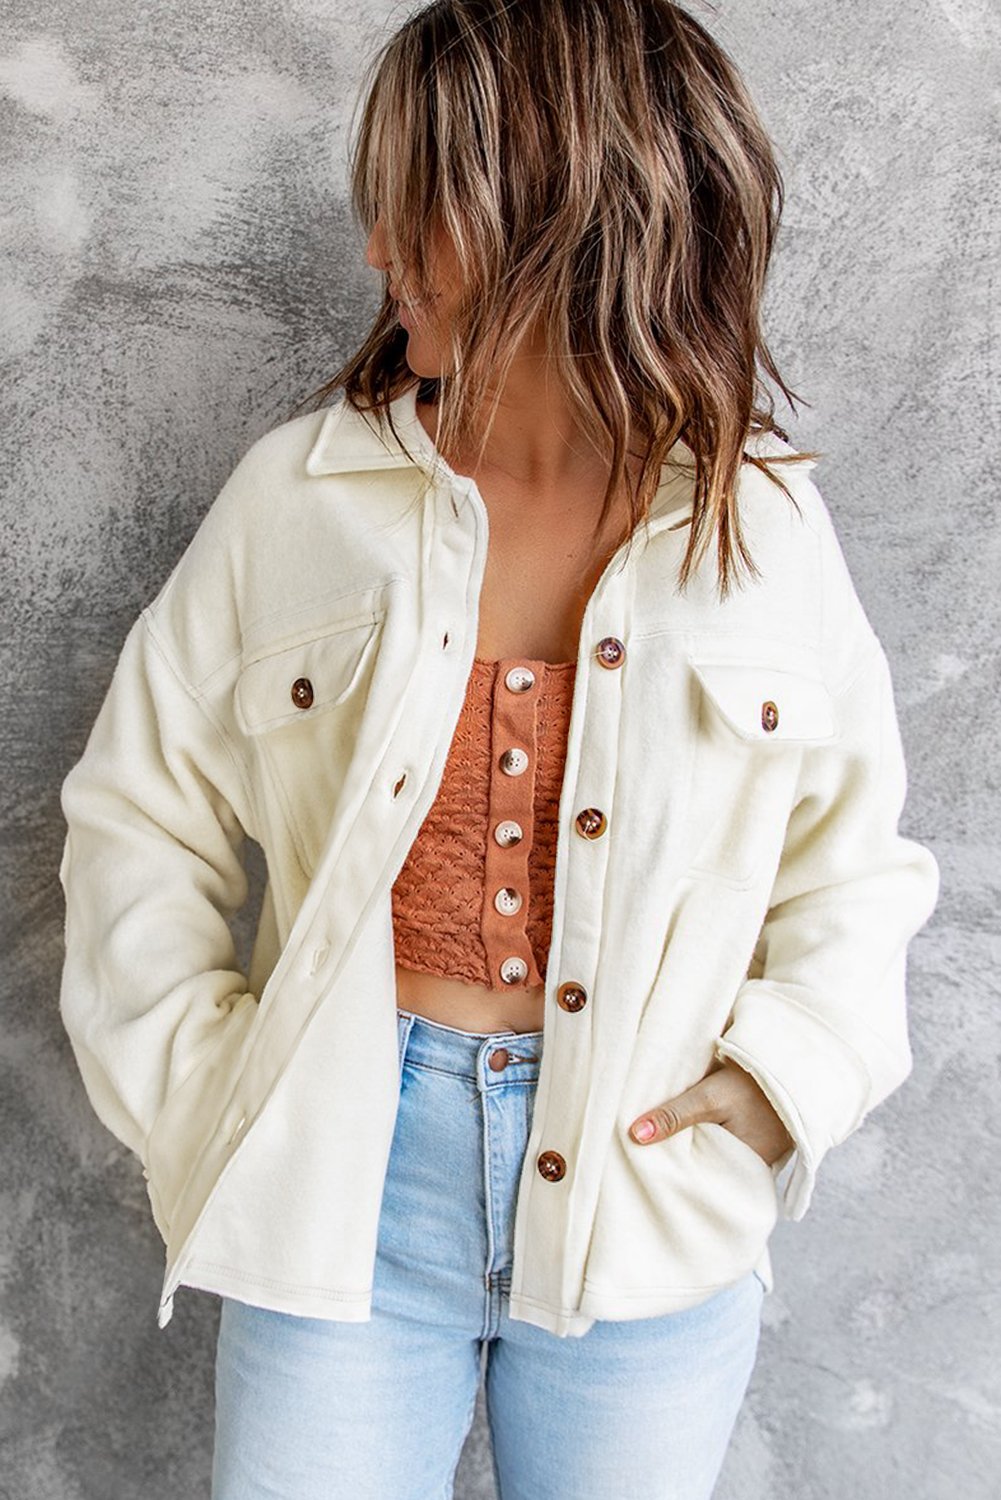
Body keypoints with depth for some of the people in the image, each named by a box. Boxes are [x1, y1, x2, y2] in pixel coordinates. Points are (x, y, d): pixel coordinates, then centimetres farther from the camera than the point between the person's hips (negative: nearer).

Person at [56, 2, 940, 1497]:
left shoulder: (768, 529, -3)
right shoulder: (301, 493, -4)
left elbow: (854, 862, 6)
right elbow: (141, 814, 2)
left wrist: (781, 1076, -7)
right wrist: (197, 1087, -5)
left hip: (651, 1208, 1)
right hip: (342, 1187, 0)